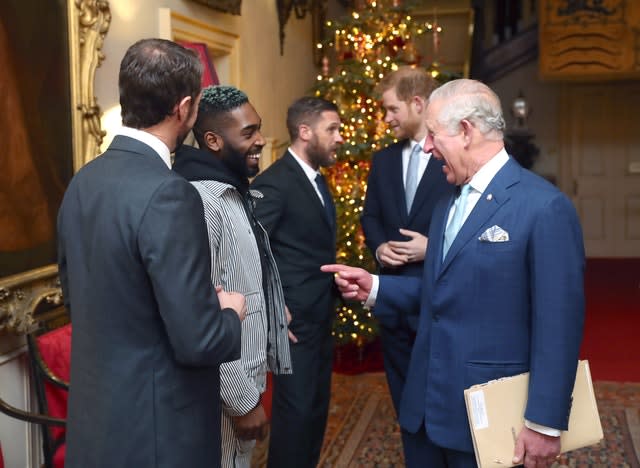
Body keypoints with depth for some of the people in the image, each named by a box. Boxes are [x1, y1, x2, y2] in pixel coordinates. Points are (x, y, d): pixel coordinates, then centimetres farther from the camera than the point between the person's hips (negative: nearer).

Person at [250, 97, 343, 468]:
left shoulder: (316, 180, 12)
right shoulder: (275, 182, -17)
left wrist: (331, 296, 9)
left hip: (321, 315, 9)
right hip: (295, 317, -9)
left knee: (317, 406, 17)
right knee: (297, 408, 0)